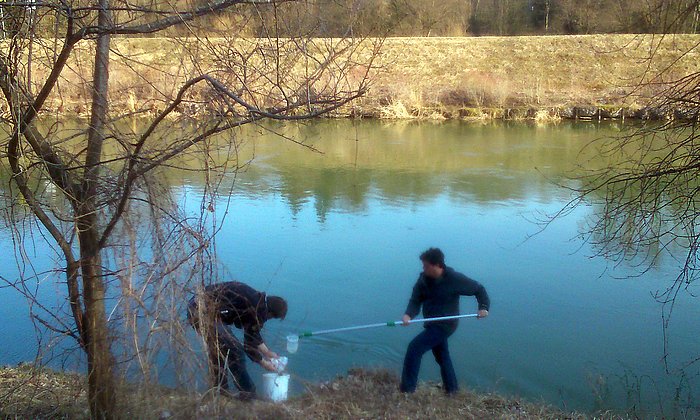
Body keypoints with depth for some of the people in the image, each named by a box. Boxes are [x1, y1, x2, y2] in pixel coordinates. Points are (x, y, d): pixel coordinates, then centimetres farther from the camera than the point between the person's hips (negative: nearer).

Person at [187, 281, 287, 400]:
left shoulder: (256, 298, 16)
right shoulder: (259, 311, -12)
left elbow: (252, 333, 29)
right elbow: (249, 345, -4)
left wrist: (267, 352, 34)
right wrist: (264, 363, 12)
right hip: (206, 312, -11)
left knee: (218, 349, 23)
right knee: (234, 350, -6)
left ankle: (220, 390, 29)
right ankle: (248, 394, 2)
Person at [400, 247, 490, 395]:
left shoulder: (454, 279, -19)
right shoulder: (423, 279, -4)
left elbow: (478, 289, -7)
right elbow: (415, 300, -8)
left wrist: (484, 307, -20)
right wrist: (408, 314, -27)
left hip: (445, 325, -7)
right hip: (432, 324, 7)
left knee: (414, 348, -15)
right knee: (441, 355, 20)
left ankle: (407, 390, -7)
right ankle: (451, 389, 38)